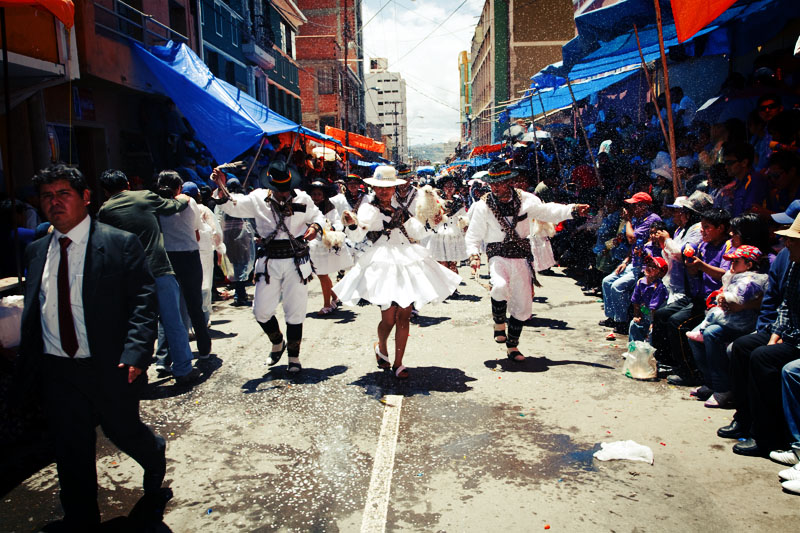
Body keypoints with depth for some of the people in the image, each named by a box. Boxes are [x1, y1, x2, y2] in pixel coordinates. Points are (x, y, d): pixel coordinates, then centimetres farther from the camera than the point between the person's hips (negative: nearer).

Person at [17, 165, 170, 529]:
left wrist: (134, 354, -25)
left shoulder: (121, 244, -8)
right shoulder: (36, 252, 7)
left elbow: (143, 302, -13)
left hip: (110, 369, -4)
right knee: (71, 455, 12)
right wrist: (28, 363, 6)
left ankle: (156, 461, 49)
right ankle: (81, 522, 32)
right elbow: (31, 311, 12)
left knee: (124, 432, 15)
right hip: (56, 373, 4)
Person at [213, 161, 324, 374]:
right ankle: (277, 343, 32)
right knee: (261, 311, 3)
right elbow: (232, 206, -1)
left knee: (295, 312, 3)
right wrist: (221, 189, -19)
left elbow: (317, 216, 15)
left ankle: (294, 357, 20)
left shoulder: (302, 199, 3)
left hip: (297, 261, -1)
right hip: (269, 262, 1)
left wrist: (315, 227, -7)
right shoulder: (258, 199, 2)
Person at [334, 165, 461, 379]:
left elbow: (417, 233, 27)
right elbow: (357, 236, -15)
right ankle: (381, 347, 27)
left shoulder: (399, 210, 18)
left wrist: (430, 222, 12)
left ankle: (398, 364, 12)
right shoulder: (369, 208, 0)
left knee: (404, 315, 2)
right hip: (384, 263, -5)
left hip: (407, 262, 5)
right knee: (389, 319, -7)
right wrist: (352, 224, -35)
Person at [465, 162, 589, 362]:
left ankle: (512, 347, 25)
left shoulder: (525, 199, 1)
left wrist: (572, 210, -2)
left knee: (522, 304, 6)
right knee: (501, 287, -34)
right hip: (498, 257, -3)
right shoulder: (483, 206, -4)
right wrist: (474, 254, -19)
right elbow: (474, 236, -1)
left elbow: (547, 212, 11)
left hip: (521, 258, 3)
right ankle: (499, 324, -4)